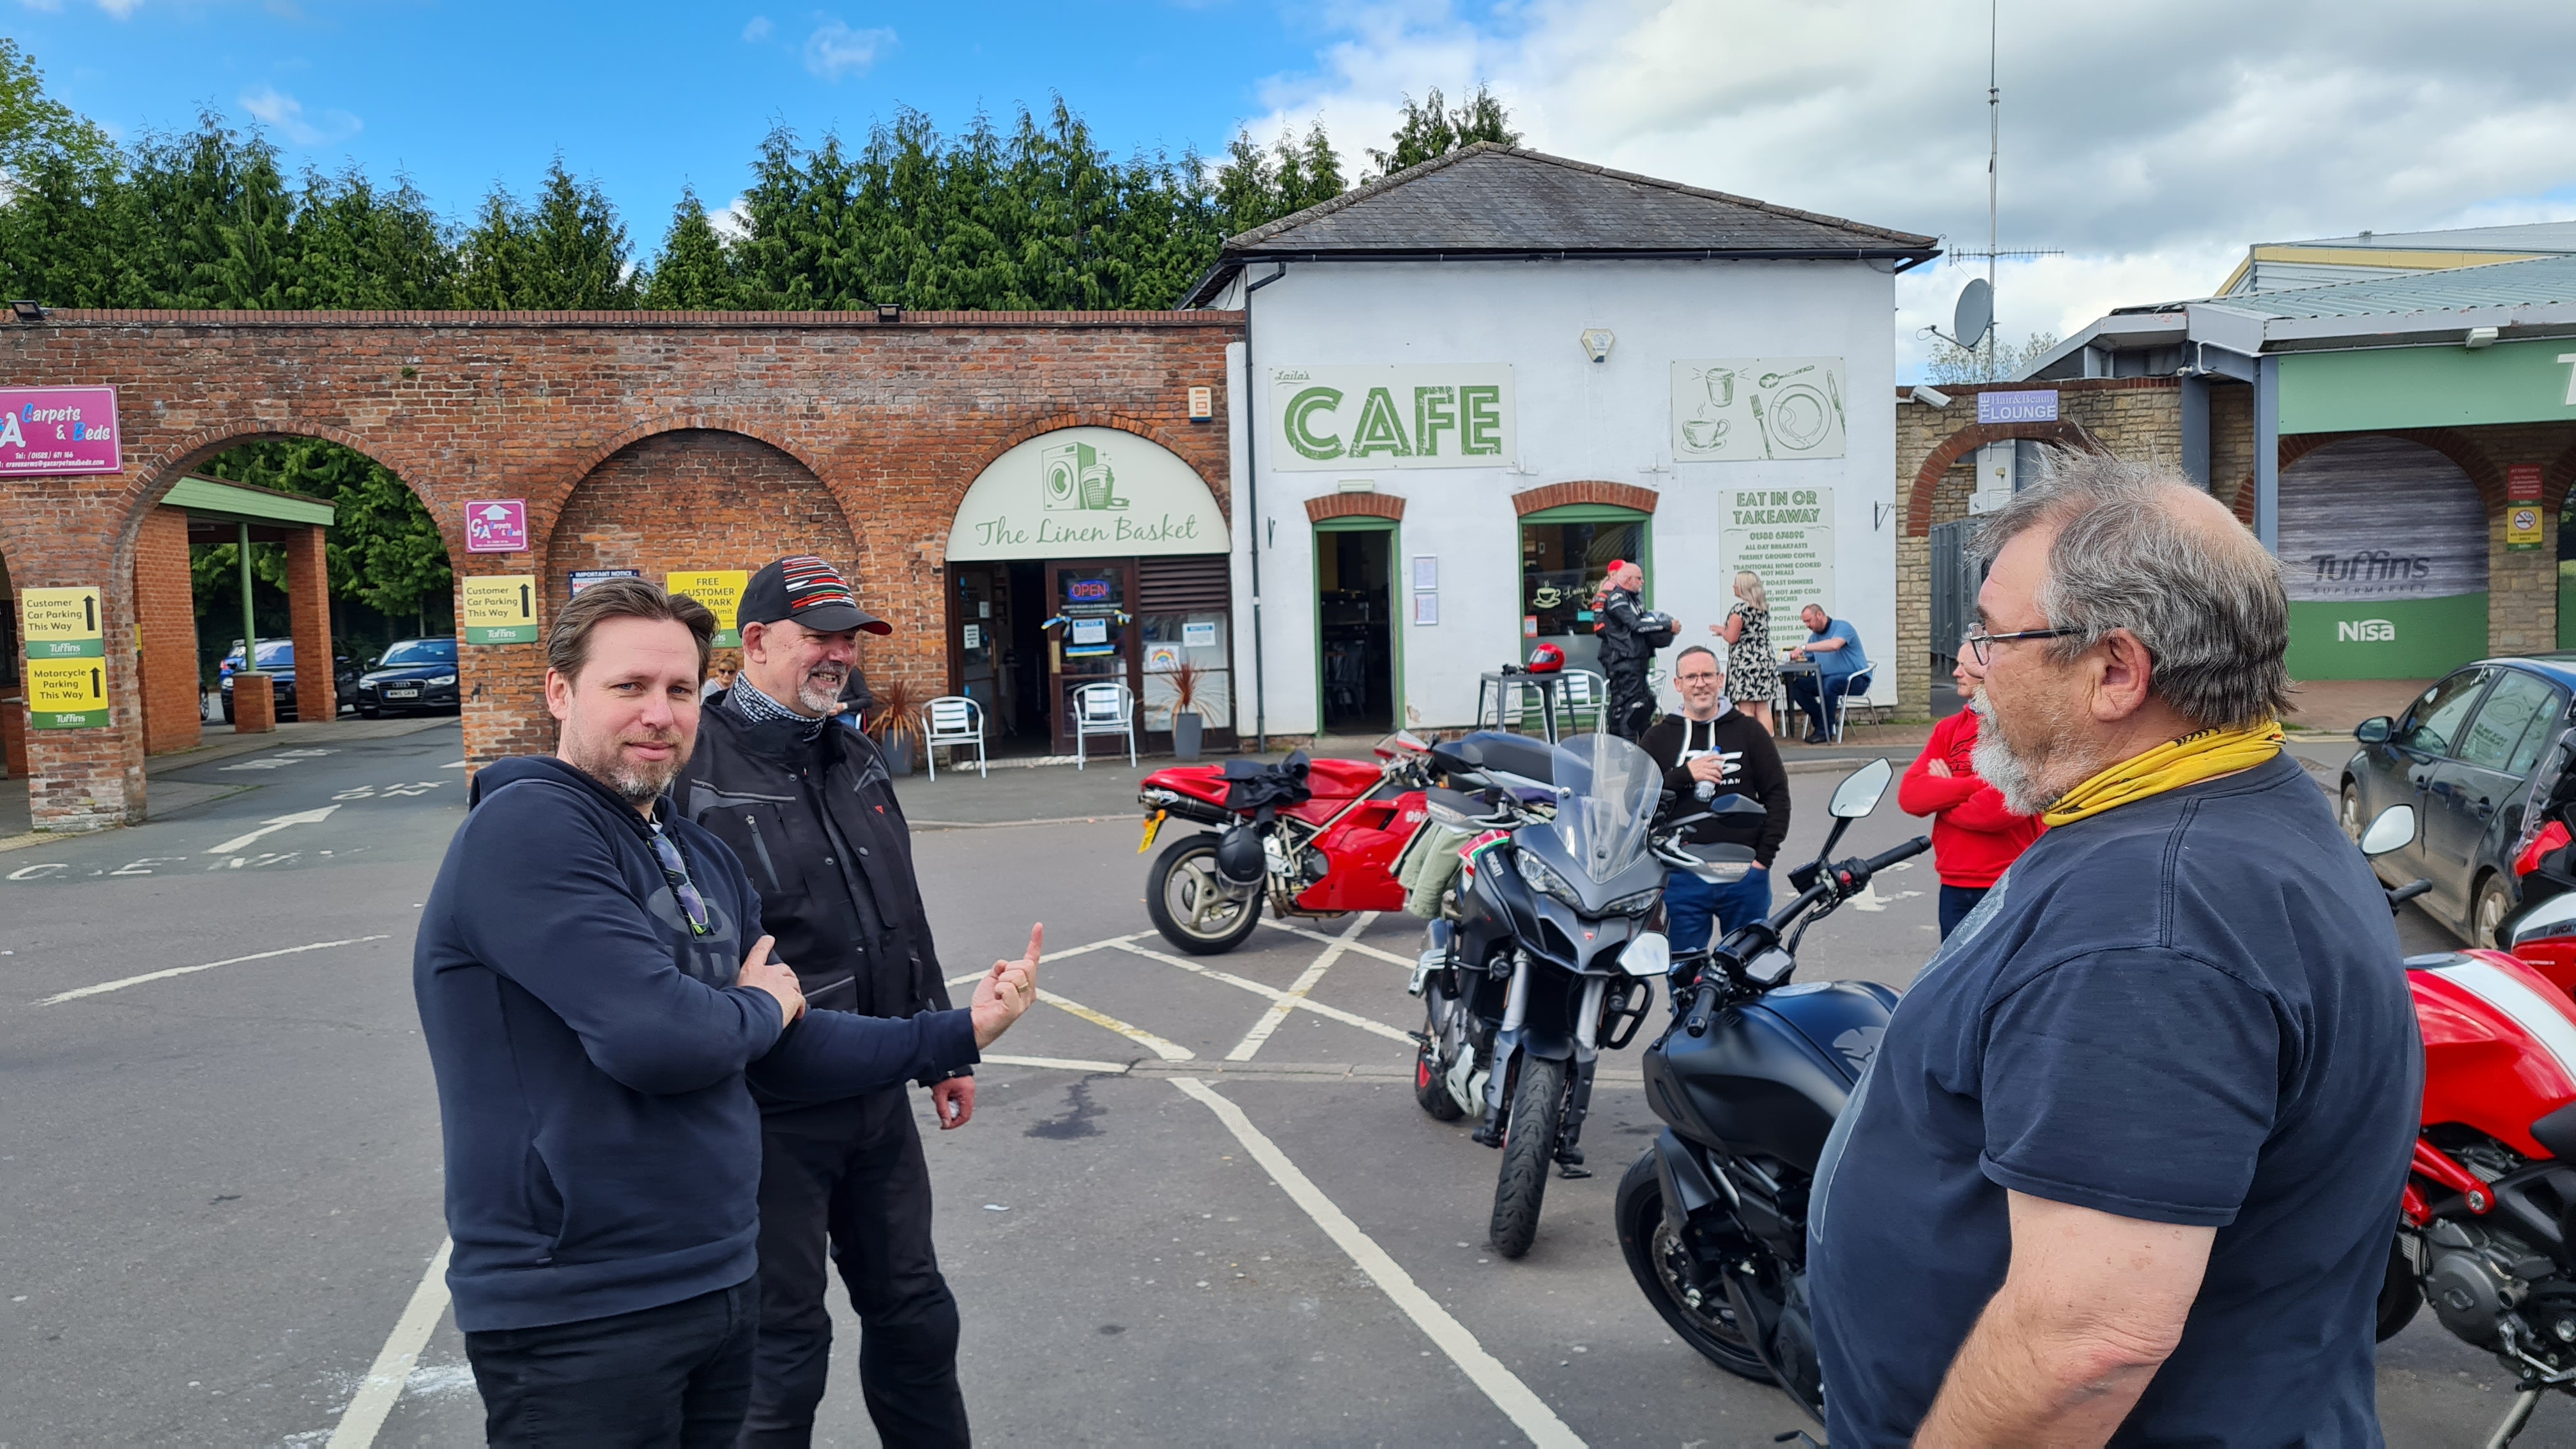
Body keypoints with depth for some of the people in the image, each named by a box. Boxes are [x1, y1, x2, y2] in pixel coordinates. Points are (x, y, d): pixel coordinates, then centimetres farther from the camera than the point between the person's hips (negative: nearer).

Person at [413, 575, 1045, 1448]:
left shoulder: (703, 861, 11)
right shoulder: (527, 828, -18)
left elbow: (785, 1055, 16)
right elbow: (654, 1036, -28)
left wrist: (959, 1033, 9)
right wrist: (761, 1005, -7)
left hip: (721, 1282, 9)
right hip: (576, 1318, -8)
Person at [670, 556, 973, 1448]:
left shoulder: (853, 758, 10)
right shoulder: (693, 771, -16)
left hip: (878, 1098, 7)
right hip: (769, 1117, -7)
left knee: (914, 1317, 19)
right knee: (782, 1350, 8)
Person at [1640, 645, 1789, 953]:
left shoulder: (1749, 731, 8)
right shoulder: (1658, 738, 7)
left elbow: (1777, 795, 7)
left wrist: (1763, 857, -2)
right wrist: (1684, 775, -14)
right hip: (1682, 878, 0)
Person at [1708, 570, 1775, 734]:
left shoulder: (1739, 610, -12)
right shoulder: (1764, 608, 12)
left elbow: (1732, 638, -14)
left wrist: (1721, 630, 7)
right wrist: (1726, 630, 24)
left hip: (1744, 663, -8)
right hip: (1765, 661, 8)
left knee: (1746, 710, -6)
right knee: (1763, 708, 8)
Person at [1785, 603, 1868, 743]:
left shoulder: (1842, 627, -8)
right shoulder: (1814, 636, 15)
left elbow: (1835, 645, -30)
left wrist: (1804, 647, -31)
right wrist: (1795, 656, -11)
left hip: (1854, 678, -7)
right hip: (1827, 678, 7)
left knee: (1829, 683, -38)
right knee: (1797, 685, -13)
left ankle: (1825, 730, -26)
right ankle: (1820, 721, -9)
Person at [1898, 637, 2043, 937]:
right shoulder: (1950, 728, 11)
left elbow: (2004, 806, -21)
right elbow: (1909, 794, -2)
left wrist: (1941, 798, -5)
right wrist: (1977, 784, -15)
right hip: (1955, 887, 6)